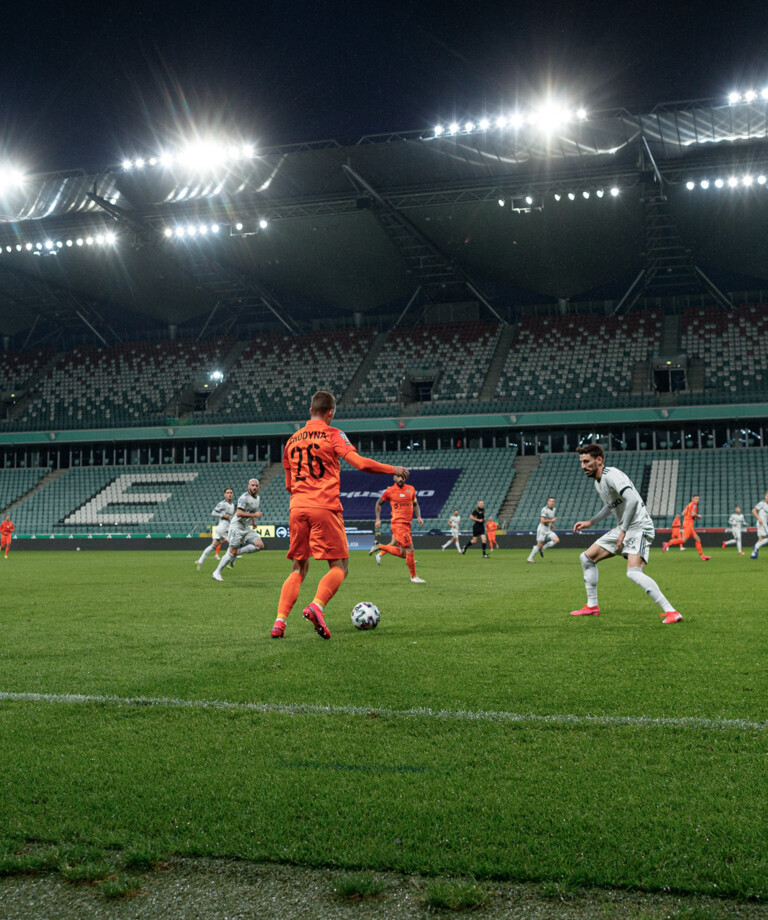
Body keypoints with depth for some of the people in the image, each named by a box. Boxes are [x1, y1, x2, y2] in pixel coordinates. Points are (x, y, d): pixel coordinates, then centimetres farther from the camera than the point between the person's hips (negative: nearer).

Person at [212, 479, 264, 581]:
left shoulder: (258, 498, 12)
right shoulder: (244, 497, -15)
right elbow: (239, 513, -25)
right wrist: (254, 515, -26)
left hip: (247, 528, 7)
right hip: (237, 526, -7)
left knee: (260, 545, -12)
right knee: (232, 551, -10)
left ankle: (236, 553, 1)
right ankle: (217, 573, 2)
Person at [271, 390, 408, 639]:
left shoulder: (292, 440, 18)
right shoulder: (333, 434, 2)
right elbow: (360, 463, -11)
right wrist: (393, 469, 1)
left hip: (297, 508, 5)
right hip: (325, 507, -5)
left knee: (298, 569, 12)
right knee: (339, 566, 0)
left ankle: (280, 621, -3)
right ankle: (317, 606, -25)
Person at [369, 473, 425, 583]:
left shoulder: (411, 489, 11)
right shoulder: (389, 491, -1)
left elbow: (415, 504, 22)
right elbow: (379, 503, 13)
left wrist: (418, 517, 6)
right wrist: (378, 519, 8)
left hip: (407, 524, 6)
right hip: (398, 523, -6)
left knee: (402, 554, 8)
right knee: (409, 549, -11)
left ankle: (379, 547, 27)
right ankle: (413, 576, 2)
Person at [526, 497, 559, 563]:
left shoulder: (554, 510, 11)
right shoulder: (544, 510, -14)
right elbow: (542, 520, -23)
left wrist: (552, 524, 13)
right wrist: (552, 520, -18)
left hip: (549, 530, 7)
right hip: (542, 528, -7)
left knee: (557, 540, -10)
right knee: (539, 544, -8)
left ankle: (542, 548, 3)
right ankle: (530, 558, 4)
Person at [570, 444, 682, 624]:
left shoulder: (611, 475, -17)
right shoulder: (598, 482, 13)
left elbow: (632, 500, -30)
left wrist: (623, 531, -29)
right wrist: (590, 522, 26)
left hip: (639, 527, -10)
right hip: (622, 529, 10)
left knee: (633, 573, -29)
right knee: (587, 558, 12)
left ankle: (671, 612, -25)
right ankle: (592, 606, 22)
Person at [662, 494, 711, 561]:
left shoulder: (689, 504, 21)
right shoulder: (694, 504, -6)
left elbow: (683, 513, 21)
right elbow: (693, 514, -20)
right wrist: (698, 515, -2)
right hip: (688, 524, -10)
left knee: (697, 539, 9)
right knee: (684, 539, -20)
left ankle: (702, 556, 8)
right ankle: (667, 544, -22)